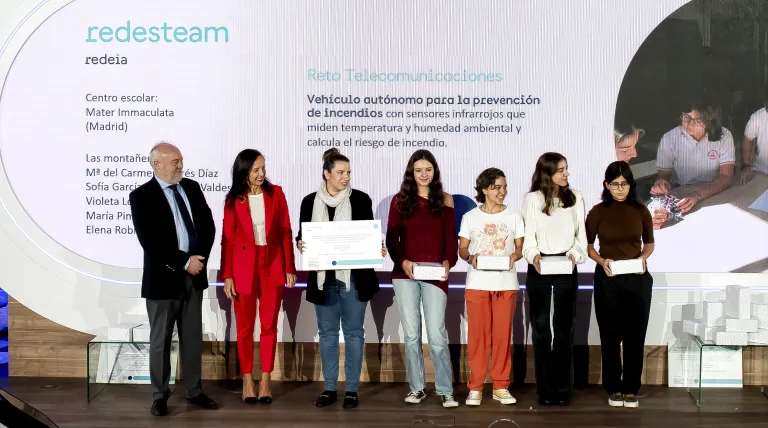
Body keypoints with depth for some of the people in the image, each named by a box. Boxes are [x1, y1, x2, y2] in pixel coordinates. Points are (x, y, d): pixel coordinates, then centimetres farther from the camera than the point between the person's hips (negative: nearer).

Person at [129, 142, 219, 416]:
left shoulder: (192, 188, 7)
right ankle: (160, 396, 17)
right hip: (163, 278, -5)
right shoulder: (141, 196, -9)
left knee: (193, 338, 12)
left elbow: (208, 226, 5)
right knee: (160, 341, 6)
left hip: (193, 276, 5)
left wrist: (199, 258, -10)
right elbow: (149, 241, -17)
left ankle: (194, 391, 22)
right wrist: (184, 262, -18)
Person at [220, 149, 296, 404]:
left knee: (269, 325, 5)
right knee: (245, 327, 6)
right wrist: (227, 276, -5)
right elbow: (227, 239, -2)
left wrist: (290, 268, -1)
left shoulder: (276, 194, 1)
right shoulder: (233, 199, -3)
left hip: (273, 266, 1)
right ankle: (247, 381, 16)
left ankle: (266, 380, 15)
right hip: (244, 267, -1)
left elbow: (285, 233, 2)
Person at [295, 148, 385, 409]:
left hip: (354, 277, -2)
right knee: (327, 332, 9)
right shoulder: (310, 201, 4)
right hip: (323, 277, 2)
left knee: (353, 332, 3)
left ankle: (352, 389, 12)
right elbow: (302, 236, 8)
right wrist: (300, 244, -13)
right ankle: (329, 388, 18)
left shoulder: (361, 199, -1)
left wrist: (378, 248, -15)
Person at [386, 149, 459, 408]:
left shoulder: (444, 200, 7)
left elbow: (451, 239, 5)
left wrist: (448, 262, -13)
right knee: (411, 333, 6)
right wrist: (403, 262, -14)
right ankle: (416, 387, 16)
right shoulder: (400, 200, 6)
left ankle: (445, 391, 3)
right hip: (405, 275, 1)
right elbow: (391, 238, 3)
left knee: (437, 334, -5)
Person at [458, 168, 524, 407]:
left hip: (506, 284, 1)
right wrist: (470, 258, -16)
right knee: (477, 334, 0)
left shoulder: (514, 217, 6)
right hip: (478, 284, -1)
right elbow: (462, 248, 5)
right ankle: (475, 387, 7)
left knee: (503, 334, 2)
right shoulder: (470, 217, 3)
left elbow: (520, 248, 8)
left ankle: (501, 386, 12)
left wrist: (514, 256, -14)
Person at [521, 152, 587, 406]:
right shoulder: (532, 199, 1)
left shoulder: (575, 198, 6)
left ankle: (562, 389, 9)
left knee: (564, 328, 3)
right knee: (541, 328, 3)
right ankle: (545, 390, 9)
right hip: (538, 268, -1)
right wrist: (533, 256, -21)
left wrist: (575, 254, -14)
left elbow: (581, 234, 4)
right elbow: (528, 236, -3)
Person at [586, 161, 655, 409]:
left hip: (637, 280, 1)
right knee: (610, 335, 5)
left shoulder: (641, 211, 1)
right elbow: (588, 246, 3)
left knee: (635, 335, 4)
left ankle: (631, 389, 15)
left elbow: (649, 243, 10)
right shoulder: (597, 212, -3)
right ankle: (613, 388, 16)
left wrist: (643, 257, -10)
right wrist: (602, 261, -14)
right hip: (607, 280, -1)